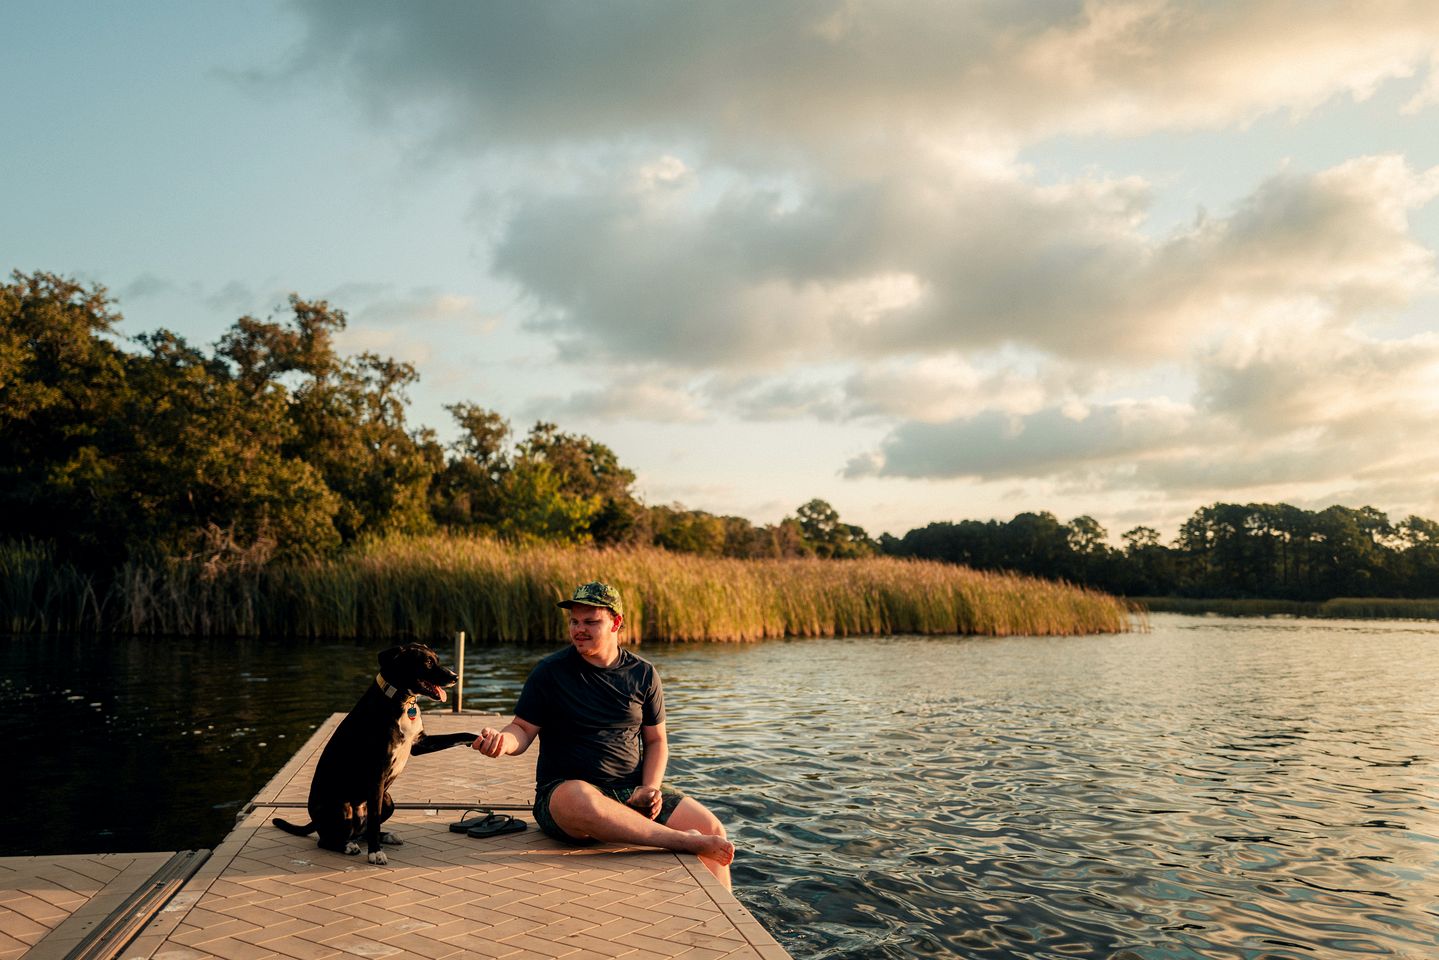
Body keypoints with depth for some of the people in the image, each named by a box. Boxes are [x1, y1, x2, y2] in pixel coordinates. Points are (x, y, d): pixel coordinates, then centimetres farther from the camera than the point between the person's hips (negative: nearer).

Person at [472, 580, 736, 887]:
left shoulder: (643, 674, 8)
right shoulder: (550, 672, 1)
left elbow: (656, 740, 14)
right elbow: (524, 729, 2)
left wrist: (651, 788, -4)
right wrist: (503, 740, -22)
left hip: (633, 790, 3)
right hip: (564, 789, -3)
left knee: (712, 829, -17)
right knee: (581, 800, -41)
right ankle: (683, 841, -30)